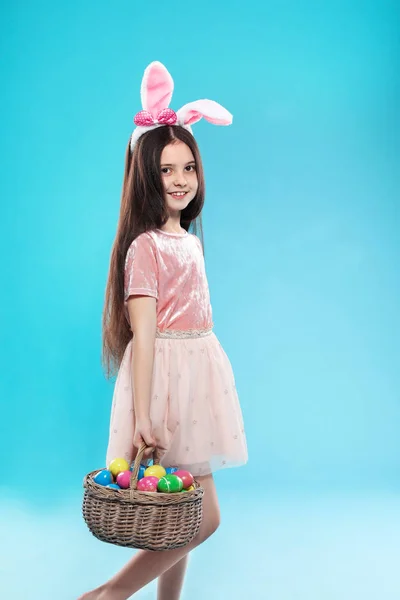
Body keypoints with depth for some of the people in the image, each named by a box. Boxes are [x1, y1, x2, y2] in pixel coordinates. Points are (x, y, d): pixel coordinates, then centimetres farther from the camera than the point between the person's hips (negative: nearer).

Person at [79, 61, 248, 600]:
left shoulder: (189, 240, 13)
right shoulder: (145, 246, -13)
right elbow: (143, 334, -19)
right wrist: (141, 416, -23)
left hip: (196, 374, 8)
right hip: (165, 378, -8)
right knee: (203, 516, -5)